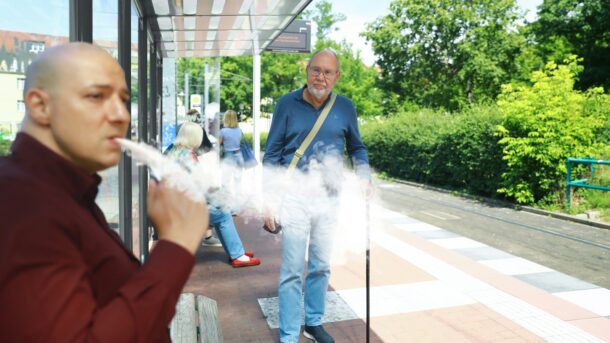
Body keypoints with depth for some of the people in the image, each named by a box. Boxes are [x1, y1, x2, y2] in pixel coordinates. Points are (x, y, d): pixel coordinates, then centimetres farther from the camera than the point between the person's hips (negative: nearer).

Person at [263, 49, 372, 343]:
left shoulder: (345, 107, 3)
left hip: (329, 198, 3)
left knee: (321, 267, 16)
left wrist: (364, 176, -4)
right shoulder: (287, 104, -4)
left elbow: (357, 147, 14)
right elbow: (272, 154, -3)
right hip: (295, 197, -3)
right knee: (292, 271, 1)